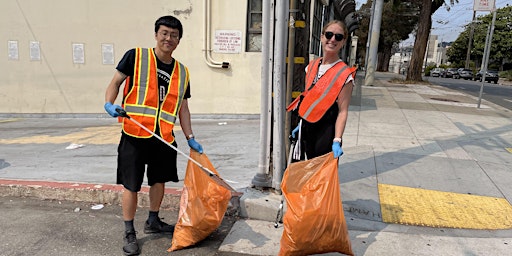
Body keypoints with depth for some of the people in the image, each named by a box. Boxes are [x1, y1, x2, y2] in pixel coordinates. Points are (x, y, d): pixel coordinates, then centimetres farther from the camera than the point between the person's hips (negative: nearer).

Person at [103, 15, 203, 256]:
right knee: (131, 185, 2)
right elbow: (115, 81, 1)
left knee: (159, 179, 16)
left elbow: (182, 108, 12)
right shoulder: (135, 56, -2)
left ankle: (153, 221, 38)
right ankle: (129, 233, 20)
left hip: (164, 137, 5)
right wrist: (109, 103, -19)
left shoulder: (182, 72, 9)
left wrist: (190, 138, 7)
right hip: (135, 134, -4)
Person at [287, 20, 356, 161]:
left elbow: (343, 111, -16)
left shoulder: (344, 74, -12)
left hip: (325, 132, -6)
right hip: (306, 129, 6)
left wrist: (337, 141, -23)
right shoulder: (312, 65, 7)